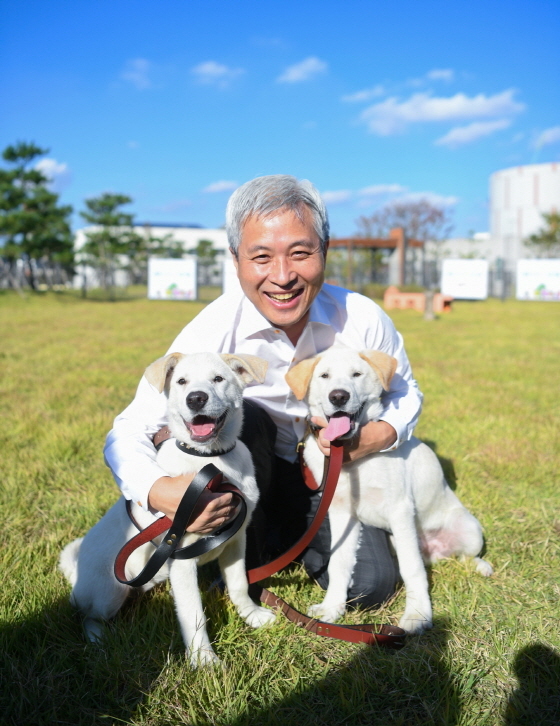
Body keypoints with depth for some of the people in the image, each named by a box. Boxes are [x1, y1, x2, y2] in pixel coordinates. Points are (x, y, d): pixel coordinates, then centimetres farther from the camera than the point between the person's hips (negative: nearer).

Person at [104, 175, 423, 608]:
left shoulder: (364, 321, -21)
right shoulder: (213, 332, -27)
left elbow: (406, 393, -2)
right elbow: (128, 431, -25)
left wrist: (383, 434, -25)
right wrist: (158, 491, -47)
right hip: (250, 476, -1)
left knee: (371, 585, -16)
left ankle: (297, 534, 16)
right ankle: (242, 559, -9)